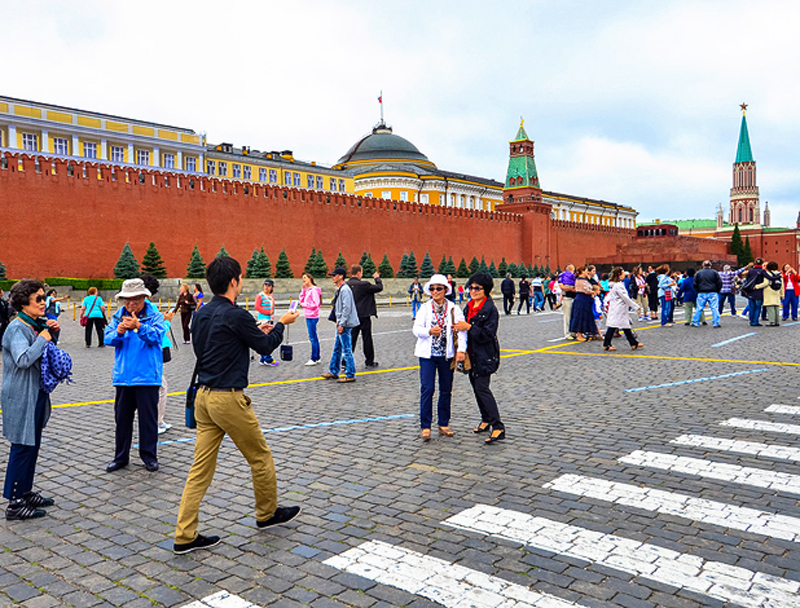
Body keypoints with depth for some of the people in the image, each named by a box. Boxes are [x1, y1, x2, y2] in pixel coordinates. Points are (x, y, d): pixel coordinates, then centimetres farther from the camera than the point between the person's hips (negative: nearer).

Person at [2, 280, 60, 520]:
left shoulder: (37, 325, 9)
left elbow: (48, 353, 24)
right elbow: (23, 359, -32)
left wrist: (53, 331, 7)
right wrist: (43, 338, -21)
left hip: (37, 394, 9)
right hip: (21, 397, -9)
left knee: (32, 446, 17)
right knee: (22, 447, -3)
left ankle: (26, 493, 29)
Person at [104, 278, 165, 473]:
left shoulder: (155, 316, -2)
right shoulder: (118, 316, 9)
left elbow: (157, 335, -18)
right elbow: (108, 338, -2)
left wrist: (139, 327, -35)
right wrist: (118, 332, -23)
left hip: (147, 376, -3)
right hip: (123, 376, 3)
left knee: (148, 418, 4)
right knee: (122, 418, 12)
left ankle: (149, 456, 18)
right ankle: (121, 456, 25)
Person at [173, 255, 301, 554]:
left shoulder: (202, 314, 8)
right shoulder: (236, 316, -17)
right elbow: (265, 346, -6)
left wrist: (257, 332, 21)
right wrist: (281, 324, 14)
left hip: (204, 396, 8)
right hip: (229, 399, -8)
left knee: (200, 467, 10)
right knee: (260, 457, 13)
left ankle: (185, 536, 12)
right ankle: (267, 513, 31)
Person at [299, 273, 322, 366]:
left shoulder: (314, 290, -13)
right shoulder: (308, 290, 15)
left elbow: (315, 304, -19)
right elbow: (302, 300, 13)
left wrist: (304, 304, -10)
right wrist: (303, 289, 7)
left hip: (312, 317, -10)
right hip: (309, 316, 10)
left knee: (313, 338, -6)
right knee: (314, 338, 13)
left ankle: (314, 359, -1)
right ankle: (318, 358, 19)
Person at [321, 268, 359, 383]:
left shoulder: (345, 289, -16)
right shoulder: (339, 289, 16)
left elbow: (347, 308, -21)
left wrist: (341, 324, -21)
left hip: (345, 325, -10)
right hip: (341, 324, 10)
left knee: (347, 350, -5)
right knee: (337, 348, 16)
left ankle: (350, 375, 0)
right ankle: (333, 372, 25)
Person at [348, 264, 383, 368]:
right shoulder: (363, 284, -17)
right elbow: (379, 288, -9)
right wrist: (377, 278, 7)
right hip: (364, 316, -5)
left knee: (351, 339, 8)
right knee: (367, 339, 8)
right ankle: (369, 361, 18)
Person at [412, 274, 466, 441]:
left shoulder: (453, 308, 2)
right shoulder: (424, 308, 4)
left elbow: (461, 329, -6)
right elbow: (416, 329, -4)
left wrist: (461, 350, -19)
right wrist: (429, 331, -24)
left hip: (447, 354, 1)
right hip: (427, 354, -1)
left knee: (446, 390, 9)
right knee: (427, 390, -6)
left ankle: (443, 424, 23)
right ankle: (425, 426, 4)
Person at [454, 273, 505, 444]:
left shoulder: (490, 309, -14)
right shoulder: (469, 307, 11)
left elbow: (488, 334, -19)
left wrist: (469, 327, -23)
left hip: (485, 355, -8)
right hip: (472, 354, 8)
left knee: (482, 388, -14)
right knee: (476, 387, 14)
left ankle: (498, 427, -12)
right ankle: (486, 420, 29)